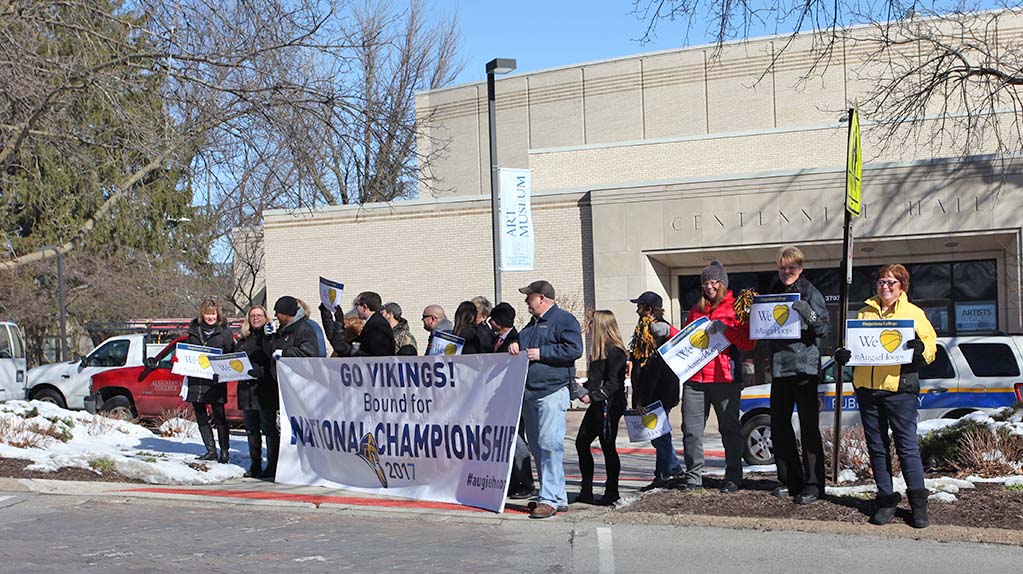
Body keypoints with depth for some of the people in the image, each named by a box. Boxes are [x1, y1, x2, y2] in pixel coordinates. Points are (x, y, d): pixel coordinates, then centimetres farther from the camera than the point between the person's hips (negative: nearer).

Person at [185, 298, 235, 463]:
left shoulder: (224, 331, 2)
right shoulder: (194, 330, 12)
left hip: (216, 381, -4)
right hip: (196, 380, 4)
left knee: (219, 417, -3)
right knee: (200, 417, 8)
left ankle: (224, 451, 5)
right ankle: (211, 450, 16)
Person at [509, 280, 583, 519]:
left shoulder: (564, 320, -4)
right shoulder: (532, 324, 23)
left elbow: (574, 349, -15)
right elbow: (520, 341, 34)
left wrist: (541, 353, -14)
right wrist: (515, 346, 10)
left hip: (552, 391, -9)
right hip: (529, 393, 9)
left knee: (550, 445, -13)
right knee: (537, 447, 10)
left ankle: (549, 499, -12)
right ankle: (558, 498, 17)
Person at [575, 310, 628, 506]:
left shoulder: (614, 351, -15)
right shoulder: (600, 350, 15)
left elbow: (613, 383, -19)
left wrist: (593, 396, -23)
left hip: (609, 405, -10)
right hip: (597, 405, 10)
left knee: (607, 447, -2)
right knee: (581, 443, 11)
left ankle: (611, 493, 9)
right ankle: (586, 491, 18)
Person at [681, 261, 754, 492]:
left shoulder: (736, 308, 4)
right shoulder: (696, 310, 20)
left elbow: (748, 342, -5)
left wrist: (725, 329, -17)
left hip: (724, 379, -4)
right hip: (694, 379, 5)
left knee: (730, 429, 1)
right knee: (691, 430, 2)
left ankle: (733, 478, 8)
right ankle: (693, 477, 10)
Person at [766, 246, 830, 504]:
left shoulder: (810, 293, -2)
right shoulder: (773, 293, 14)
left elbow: (825, 330, -8)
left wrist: (809, 314, -25)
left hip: (805, 367, -6)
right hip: (779, 368, 6)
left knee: (809, 430, -5)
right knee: (779, 428, 10)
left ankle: (813, 485, -1)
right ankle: (790, 480, 20)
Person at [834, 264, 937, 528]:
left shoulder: (914, 313, 7)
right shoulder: (865, 312, 17)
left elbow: (931, 346, 2)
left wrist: (920, 349, -21)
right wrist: (843, 355, -2)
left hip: (899, 388, -4)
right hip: (866, 387, 4)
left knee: (907, 446, -3)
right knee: (877, 447, 8)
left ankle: (918, 503, 6)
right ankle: (886, 499, 17)